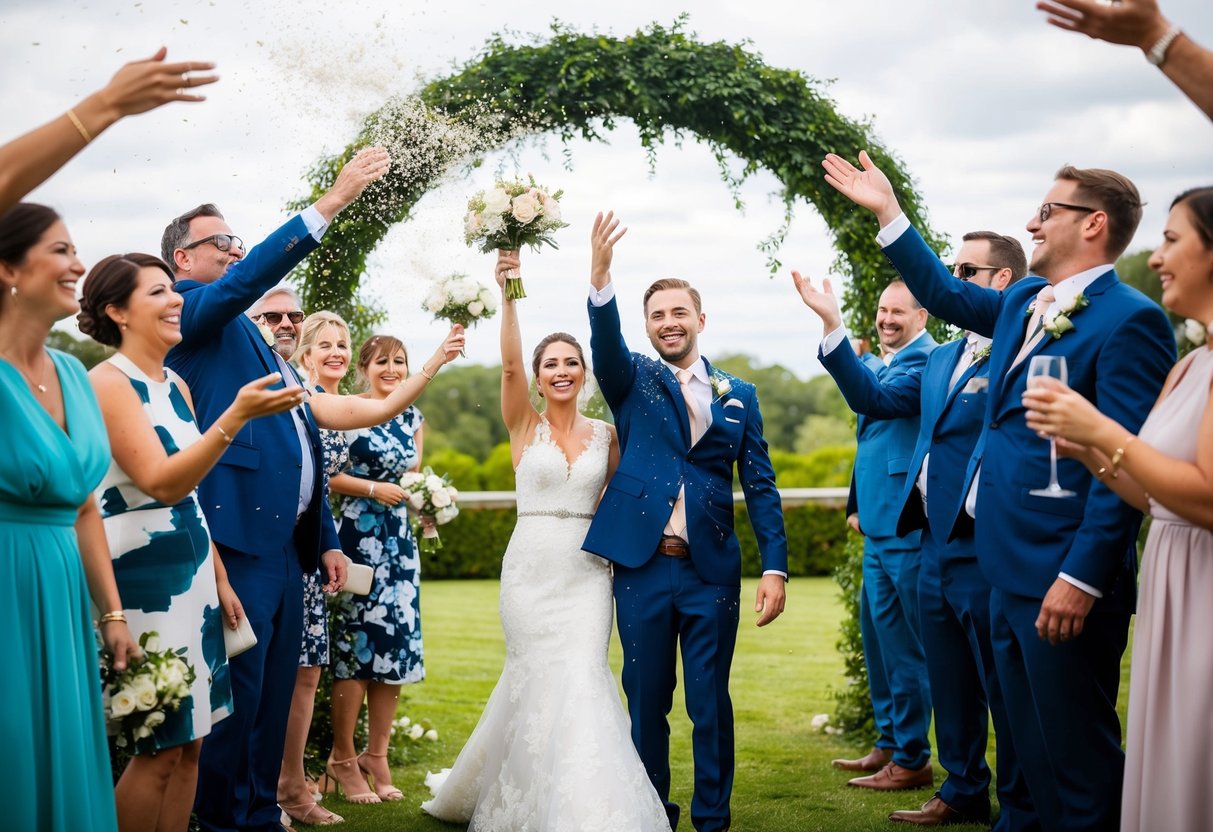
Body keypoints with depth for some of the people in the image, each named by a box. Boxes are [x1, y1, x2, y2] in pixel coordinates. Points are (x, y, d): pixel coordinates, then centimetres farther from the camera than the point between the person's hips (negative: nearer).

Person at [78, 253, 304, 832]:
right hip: (144, 579, -8)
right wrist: (236, 417, -32)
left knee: (190, 742, 9)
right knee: (160, 749, -4)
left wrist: (220, 579, 16)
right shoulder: (107, 383, -12)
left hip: (193, 576, 8)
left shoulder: (176, 386, 13)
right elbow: (162, 483, -23)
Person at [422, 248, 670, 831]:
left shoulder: (607, 436, 8)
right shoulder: (523, 426, 2)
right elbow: (508, 364, -14)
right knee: (537, 680, 3)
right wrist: (509, 294, -27)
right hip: (530, 569, -1)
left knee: (581, 678, -8)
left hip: (587, 571, 1)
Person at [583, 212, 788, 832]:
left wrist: (775, 566, -4)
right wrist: (600, 276, -34)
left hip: (712, 571, 0)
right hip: (642, 566, 0)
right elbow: (606, 343, -16)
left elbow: (760, 486, 6)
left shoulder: (737, 396, 9)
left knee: (710, 701, 4)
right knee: (646, 699, 8)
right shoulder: (633, 381, 6)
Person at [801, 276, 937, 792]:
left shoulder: (924, 361, -15)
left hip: (907, 528, -10)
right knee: (877, 634, 18)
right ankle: (889, 743, 31)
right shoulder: (877, 362, 14)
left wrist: (832, 327, -39)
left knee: (903, 640, -2)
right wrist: (857, 503, 21)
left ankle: (912, 760, 9)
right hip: (880, 524, 10)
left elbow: (874, 399, -32)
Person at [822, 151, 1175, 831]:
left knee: (1077, 750, -1)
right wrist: (888, 211, 25)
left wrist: (1083, 576, -20)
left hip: (1062, 575, -9)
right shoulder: (1022, 304, 13)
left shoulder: (1129, 321, -13)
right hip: (1008, 570, 9)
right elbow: (944, 293, 30)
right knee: (1034, 746, 16)